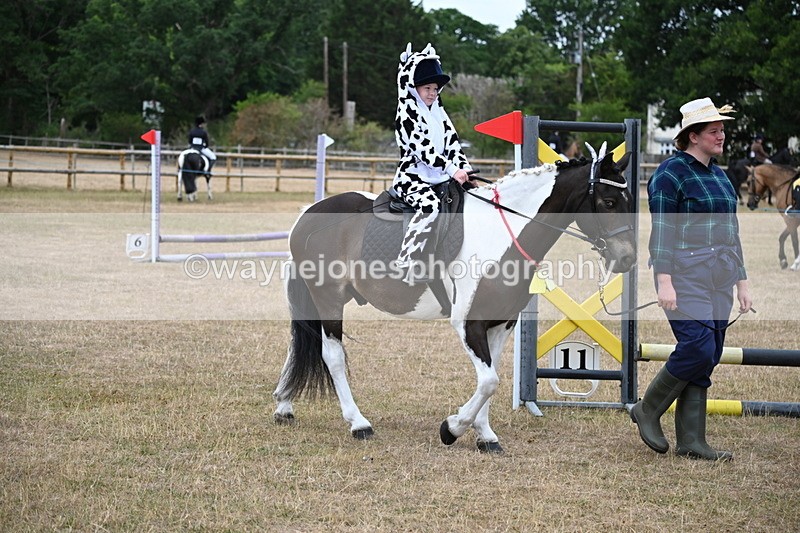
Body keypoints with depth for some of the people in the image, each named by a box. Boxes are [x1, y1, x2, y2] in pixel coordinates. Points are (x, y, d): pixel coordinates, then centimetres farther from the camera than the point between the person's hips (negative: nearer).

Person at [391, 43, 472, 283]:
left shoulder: (439, 113, 19)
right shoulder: (407, 113, -7)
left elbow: (452, 143, 13)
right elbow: (422, 147, -18)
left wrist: (465, 170, -4)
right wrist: (452, 169, -25)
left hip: (438, 179, 8)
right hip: (412, 176, -8)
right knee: (430, 205, -35)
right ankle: (404, 265, -38)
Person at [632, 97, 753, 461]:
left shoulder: (719, 176, 17)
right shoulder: (671, 174, -7)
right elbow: (662, 231, -13)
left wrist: (741, 283, 18)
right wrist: (664, 281, -20)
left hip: (719, 278, 8)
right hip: (685, 274, -8)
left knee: (707, 358, 4)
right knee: (698, 348, -16)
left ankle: (691, 441, 8)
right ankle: (647, 411, 4)